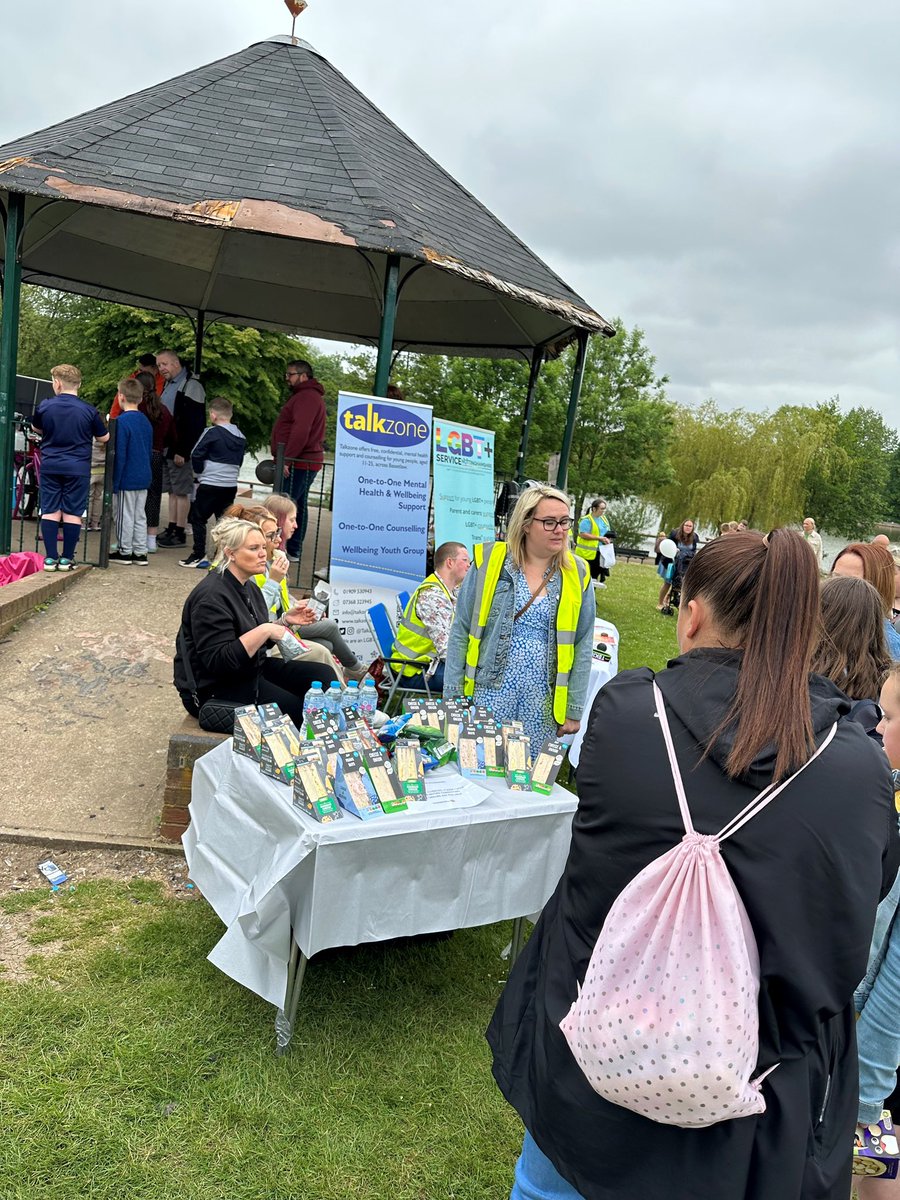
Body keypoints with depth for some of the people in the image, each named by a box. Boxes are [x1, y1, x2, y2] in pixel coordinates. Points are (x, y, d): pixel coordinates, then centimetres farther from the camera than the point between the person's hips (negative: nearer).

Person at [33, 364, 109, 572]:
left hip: (50, 466, 1)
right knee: (72, 513, 4)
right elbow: (104, 438, 4)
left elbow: (37, 429, 17)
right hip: (77, 468, -1)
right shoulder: (89, 411, -7)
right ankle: (66, 558, 6)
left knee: (50, 511, 7)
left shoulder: (44, 406, -2)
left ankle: (50, 557, 4)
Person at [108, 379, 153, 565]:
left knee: (125, 516, 4)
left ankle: (124, 551, 12)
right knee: (140, 516, 12)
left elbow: (119, 455, -16)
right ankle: (140, 553, 16)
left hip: (127, 479, -7)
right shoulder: (146, 422, 8)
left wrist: (114, 482, -11)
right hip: (143, 479, 7)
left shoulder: (122, 421, -15)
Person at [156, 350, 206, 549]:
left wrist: (182, 451, -22)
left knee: (181, 491, -3)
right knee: (172, 490, 12)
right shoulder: (169, 385, 17)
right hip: (166, 449, 9)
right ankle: (171, 529, 19)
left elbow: (194, 423, -19)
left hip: (180, 450, -9)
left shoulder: (191, 386, -13)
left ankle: (180, 533, 2)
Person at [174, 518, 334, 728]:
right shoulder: (212, 596, -21)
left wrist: (284, 621, 1)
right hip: (213, 689, -9)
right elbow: (217, 661, -27)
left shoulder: (249, 587, 9)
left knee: (323, 675, -3)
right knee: (295, 709, -20)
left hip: (251, 669, 9)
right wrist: (264, 630, -29)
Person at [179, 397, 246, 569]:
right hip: (231, 485, 6)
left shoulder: (212, 432, -10)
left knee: (198, 518, 5)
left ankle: (199, 556, 3)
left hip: (209, 484, -6)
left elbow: (196, 455, -8)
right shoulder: (240, 437, 9)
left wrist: (199, 472, 8)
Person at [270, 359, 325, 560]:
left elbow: (300, 432, -25)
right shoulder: (305, 395, 22)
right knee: (298, 505, 13)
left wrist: (286, 459, -26)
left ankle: (285, 550, -14)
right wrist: (284, 458, 19)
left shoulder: (306, 397, -13)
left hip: (298, 463, -11)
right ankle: (293, 551, 19)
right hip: (303, 463, 11)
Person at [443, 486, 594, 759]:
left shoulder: (576, 575, 2)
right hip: (489, 693, -1)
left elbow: (583, 647, 7)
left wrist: (574, 711, 6)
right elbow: (460, 632, 0)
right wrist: (452, 696, -2)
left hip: (543, 703, 1)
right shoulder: (490, 562, -3)